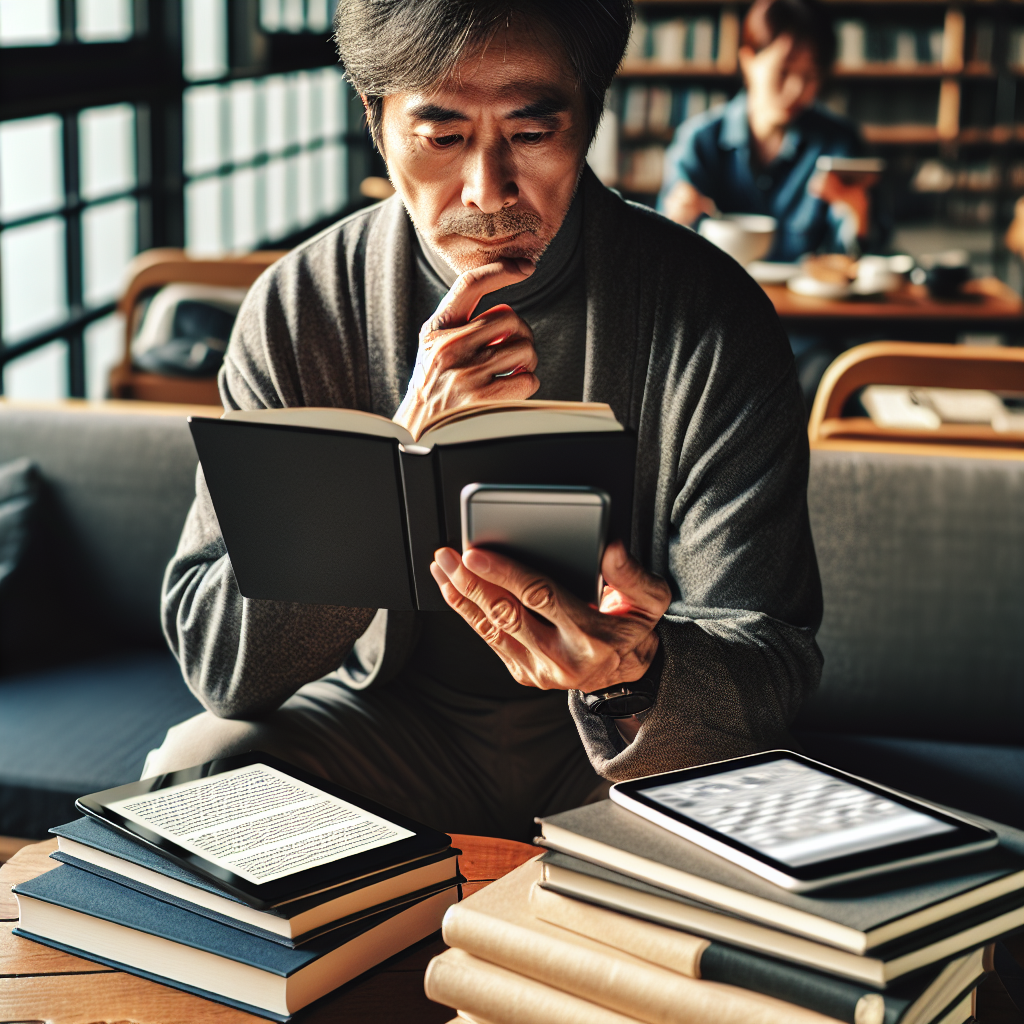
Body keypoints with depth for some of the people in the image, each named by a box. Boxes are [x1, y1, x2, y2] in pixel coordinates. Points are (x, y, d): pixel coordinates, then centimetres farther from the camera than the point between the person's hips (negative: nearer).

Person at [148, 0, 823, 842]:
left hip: (621, 748, -1)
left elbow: (772, 655, -17)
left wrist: (641, 672, -42)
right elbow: (219, 661, -17)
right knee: (190, 774, -25)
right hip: (391, 720, 1)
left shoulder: (708, 317, -16)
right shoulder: (299, 306, -11)